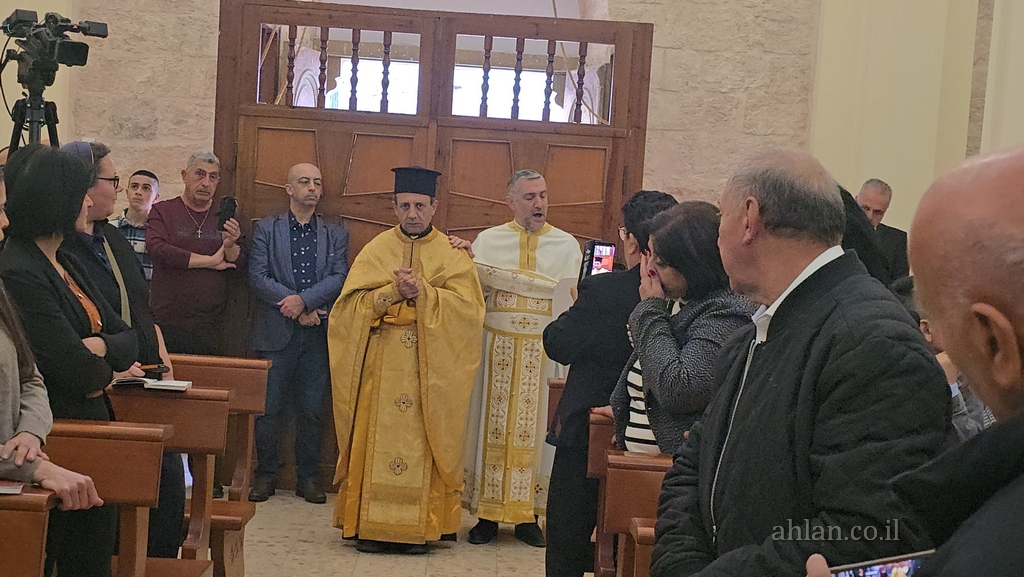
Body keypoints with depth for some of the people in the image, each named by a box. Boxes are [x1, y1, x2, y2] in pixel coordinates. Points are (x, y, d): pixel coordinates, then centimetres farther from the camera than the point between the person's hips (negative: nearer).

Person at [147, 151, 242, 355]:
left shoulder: (225, 218, 11)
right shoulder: (162, 211, 4)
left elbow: (240, 267, 6)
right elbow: (156, 249, -13)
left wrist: (230, 246, -17)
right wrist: (211, 261, -7)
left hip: (211, 324, 2)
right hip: (167, 322, -2)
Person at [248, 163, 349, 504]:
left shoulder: (336, 235, 12)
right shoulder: (267, 229, 7)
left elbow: (339, 278, -1)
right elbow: (258, 276, -4)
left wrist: (303, 300, -15)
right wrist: (299, 308, -11)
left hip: (317, 333, 1)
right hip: (277, 332, -1)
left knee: (312, 409, 4)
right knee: (270, 408, 1)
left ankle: (307, 476, 14)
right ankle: (265, 474, 13)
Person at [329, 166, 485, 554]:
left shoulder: (452, 254, 6)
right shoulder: (376, 249, 9)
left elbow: (468, 306, -6)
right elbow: (352, 302, 0)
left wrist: (422, 292, -17)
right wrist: (394, 291, -14)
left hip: (430, 368, -1)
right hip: (380, 364, 1)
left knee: (422, 442, -1)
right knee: (377, 440, -1)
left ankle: (419, 527, 5)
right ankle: (370, 525, 5)